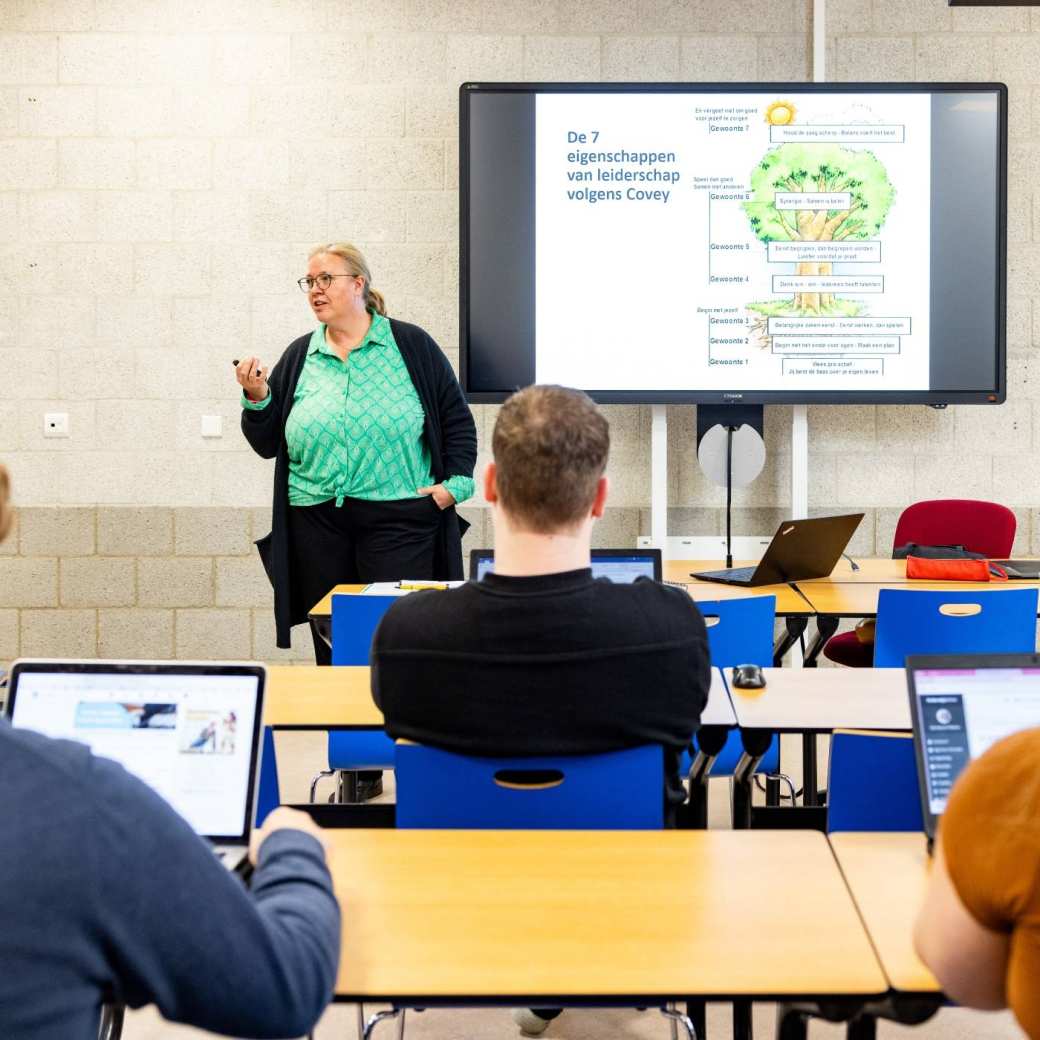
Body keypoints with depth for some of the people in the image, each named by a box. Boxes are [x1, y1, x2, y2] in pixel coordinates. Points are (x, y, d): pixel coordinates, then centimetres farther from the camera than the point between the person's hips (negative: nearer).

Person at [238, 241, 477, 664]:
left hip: (398, 517, -3)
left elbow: (457, 419, 6)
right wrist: (256, 398, -4)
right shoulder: (299, 356, 12)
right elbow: (267, 444, 12)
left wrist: (455, 482, -4)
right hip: (316, 520, 3)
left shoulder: (410, 345, 3)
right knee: (331, 643, 6)